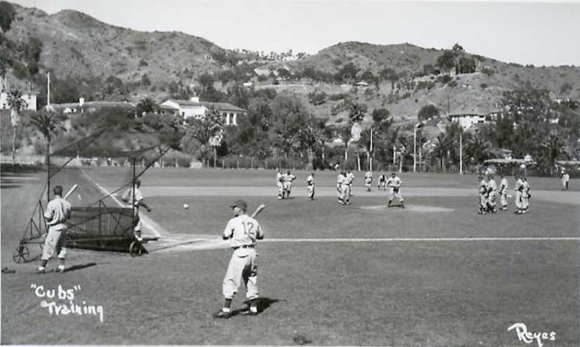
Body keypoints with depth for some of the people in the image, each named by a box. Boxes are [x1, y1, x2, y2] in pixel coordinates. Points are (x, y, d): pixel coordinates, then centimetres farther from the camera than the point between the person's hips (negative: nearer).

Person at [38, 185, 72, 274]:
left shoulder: (52, 203, -15)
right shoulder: (67, 203, 0)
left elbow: (47, 217, -14)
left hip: (54, 228, -5)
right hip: (63, 227, 5)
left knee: (48, 247, 0)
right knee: (62, 247, 14)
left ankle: (42, 267, 0)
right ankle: (61, 266, 13)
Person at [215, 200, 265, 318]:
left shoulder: (234, 221, -4)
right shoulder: (254, 222, 12)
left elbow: (224, 236, 0)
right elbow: (261, 236, 22)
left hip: (240, 252, -6)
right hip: (252, 252, 6)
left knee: (230, 281, -2)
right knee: (251, 280, 15)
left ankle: (226, 310, -4)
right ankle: (253, 308, 19)